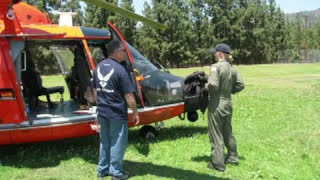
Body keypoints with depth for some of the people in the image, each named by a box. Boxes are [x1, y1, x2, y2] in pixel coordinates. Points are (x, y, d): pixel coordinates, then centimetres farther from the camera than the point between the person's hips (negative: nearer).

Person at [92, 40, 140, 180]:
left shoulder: (98, 67, 5)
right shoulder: (120, 70, -18)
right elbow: (129, 96, -17)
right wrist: (135, 112, -7)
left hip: (102, 112, 7)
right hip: (117, 113, -7)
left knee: (104, 142, 19)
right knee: (117, 143, 7)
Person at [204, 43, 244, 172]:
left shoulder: (216, 67, -17)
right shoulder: (232, 68, 5)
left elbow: (213, 85, -25)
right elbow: (240, 85, 7)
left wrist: (205, 86, -6)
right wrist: (229, 90, 13)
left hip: (216, 104, -7)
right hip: (228, 103, 7)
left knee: (216, 134, 4)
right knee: (227, 131, 23)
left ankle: (218, 163, 12)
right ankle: (232, 157, 34)